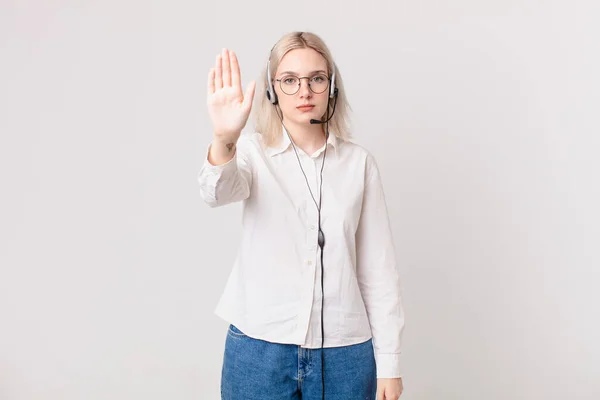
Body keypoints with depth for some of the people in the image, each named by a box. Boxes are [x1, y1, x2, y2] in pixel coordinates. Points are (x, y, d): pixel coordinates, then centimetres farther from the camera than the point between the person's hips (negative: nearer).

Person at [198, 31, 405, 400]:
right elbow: (220, 191, -24)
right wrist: (224, 140, -45)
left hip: (344, 351, 1)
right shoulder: (253, 151, -2)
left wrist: (389, 363, 0)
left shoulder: (359, 162, 0)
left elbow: (379, 268, 1)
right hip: (259, 347, -1)